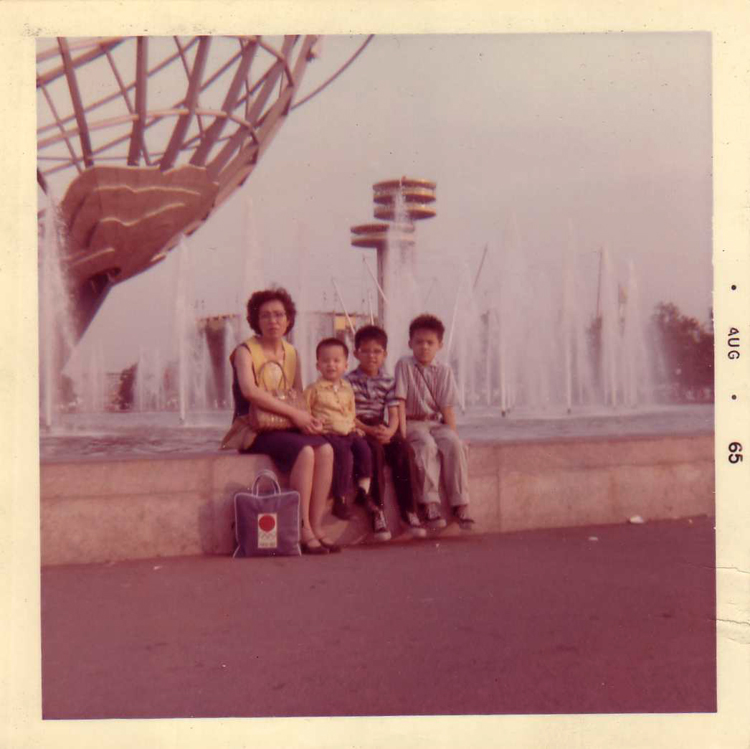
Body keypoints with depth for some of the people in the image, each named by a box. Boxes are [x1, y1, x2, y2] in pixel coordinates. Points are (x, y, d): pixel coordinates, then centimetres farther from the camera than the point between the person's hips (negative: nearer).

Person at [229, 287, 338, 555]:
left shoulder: (291, 353, 14)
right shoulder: (245, 351, -5)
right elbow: (249, 391, -22)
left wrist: (309, 418, -7)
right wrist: (294, 413, -24)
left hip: (286, 426, 6)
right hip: (255, 430, -6)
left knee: (325, 450, -22)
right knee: (304, 452, -30)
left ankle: (316, 527, -18)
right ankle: (304, 532, -23)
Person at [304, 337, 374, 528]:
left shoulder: (347, 388, 16)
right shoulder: (314, 389, 2)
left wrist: (355, 427, 10)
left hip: (348, 431, 5)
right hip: (327, 432, -5)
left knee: (364, 448, -19)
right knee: (344, 453, -27)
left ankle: (364, 488, -6)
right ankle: (340, 499, -17)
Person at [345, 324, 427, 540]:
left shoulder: (388, 381, 10)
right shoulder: (349, 381, -2)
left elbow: (394, 414, 3)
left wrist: (389, 431, -19)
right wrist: (370, 430, -22)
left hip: (381, 429, 4)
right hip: (357, 429, -4)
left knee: (404, 449, -23)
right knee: (375, 450, -33)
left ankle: (409, 510, -17)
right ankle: (377, 509, -26)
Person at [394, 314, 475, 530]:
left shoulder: (443, 371, 6)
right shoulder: (404, 365, 0)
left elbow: (447, 407, 3)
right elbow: (400, 401, -6)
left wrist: (452, 433, -7)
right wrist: (402, 432, -13)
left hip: (436, 422, 3)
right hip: (413, 423, -3)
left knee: (455, 444, -26)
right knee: (427, 446, -32)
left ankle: (460, 504, -20)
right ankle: (430, 505, -31)